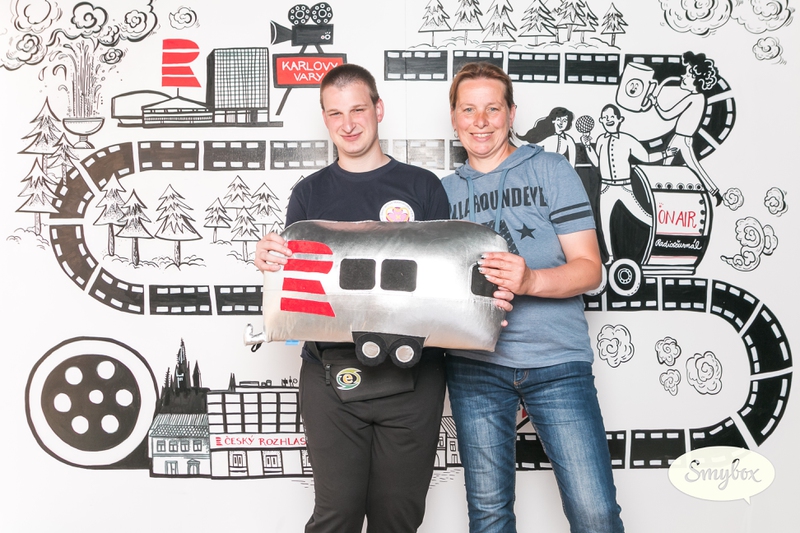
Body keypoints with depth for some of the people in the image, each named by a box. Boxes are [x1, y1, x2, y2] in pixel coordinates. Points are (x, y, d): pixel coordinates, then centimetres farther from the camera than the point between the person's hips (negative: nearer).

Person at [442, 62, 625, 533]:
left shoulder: (552, 170, 2)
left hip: (557, 360, -2)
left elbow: (589, 268, -4)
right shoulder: (446, 191, 12)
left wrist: (530, 281, -23)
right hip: (476, 364, 3)